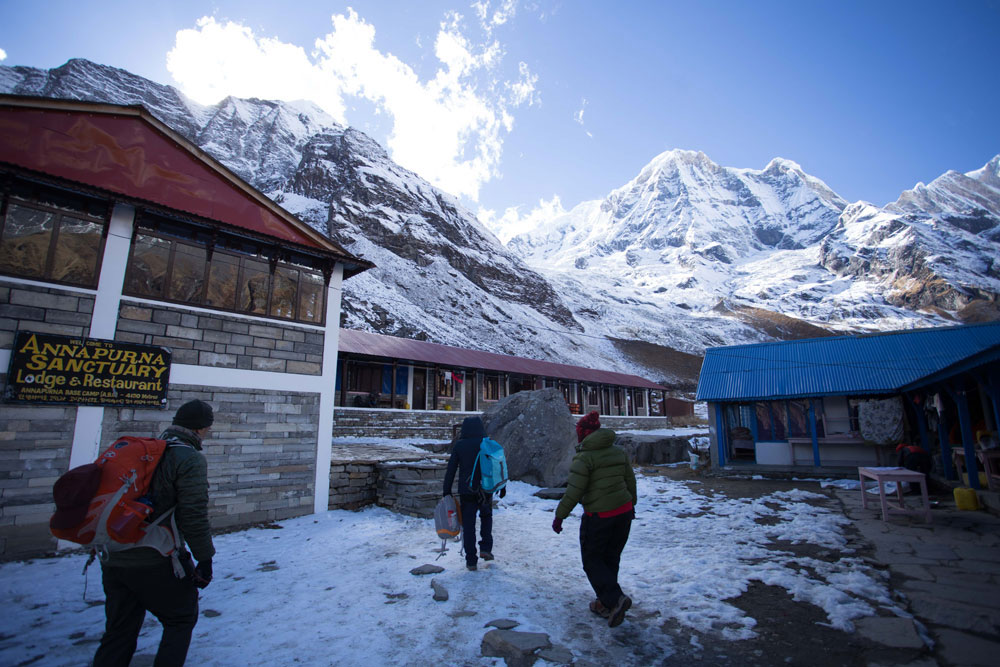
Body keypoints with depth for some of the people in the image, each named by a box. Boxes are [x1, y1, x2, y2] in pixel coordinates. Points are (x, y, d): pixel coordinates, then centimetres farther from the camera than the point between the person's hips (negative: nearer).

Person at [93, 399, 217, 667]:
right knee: (181, 619, 16)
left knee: (119, 631, 20)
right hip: (156, 562, -7)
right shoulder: (190, 459, -15)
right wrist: (205, 558, -11)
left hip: (113, 560, 7)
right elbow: (193, 515, -20)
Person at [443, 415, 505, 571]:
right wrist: (502, 486, 10)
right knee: (486, 516, 25)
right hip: (486, 489, 1)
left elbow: (451, 469, -4)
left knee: (468, 525, 9)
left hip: (466, 490, -1)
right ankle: (486, 548, 14)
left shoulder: (459, 445, -4)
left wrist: (447, 492, 2)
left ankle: (471, 561, 12)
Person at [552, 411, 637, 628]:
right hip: (623, 512, 7)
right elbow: (630, 481, 13)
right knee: (611, 557, 19)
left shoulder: (584, 457, -16)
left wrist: (559, 516, -9)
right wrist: (631, 504, 29)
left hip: (598, 516, -7)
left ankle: (615, 598, -6)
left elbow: (574, 491, -18)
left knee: (592, 560, 10)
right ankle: (605, 604, 27)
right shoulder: (619, 452, 5)